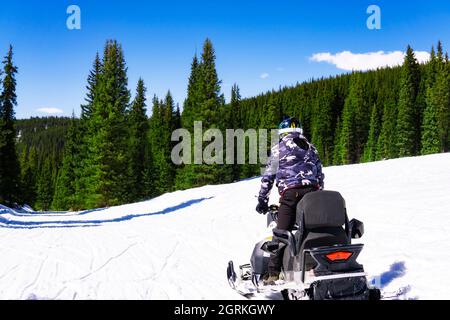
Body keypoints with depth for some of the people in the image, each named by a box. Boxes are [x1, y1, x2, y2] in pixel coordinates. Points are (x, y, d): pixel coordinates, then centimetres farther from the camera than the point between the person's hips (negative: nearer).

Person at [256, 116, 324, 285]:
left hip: (290, 194, -4)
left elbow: (268, 176, 6)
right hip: (312, 193, 5)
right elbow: (320, 175, 22)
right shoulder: (311, 147, 22)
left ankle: (273, 273, -5)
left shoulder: (279, 148, 8)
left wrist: (262, 200, 12)